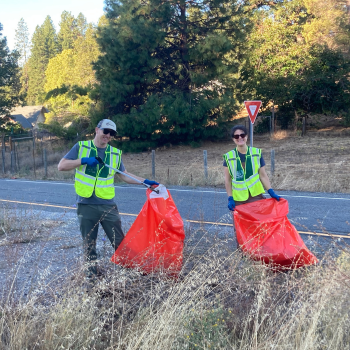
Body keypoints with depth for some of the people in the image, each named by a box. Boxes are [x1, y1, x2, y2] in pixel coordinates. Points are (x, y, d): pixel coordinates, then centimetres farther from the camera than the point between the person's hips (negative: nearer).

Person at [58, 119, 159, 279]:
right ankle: (91, 270, 25)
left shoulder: (115, 153, 8)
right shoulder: (81, 147, 2)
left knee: (119, 241, 1)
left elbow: (124, 175, 18)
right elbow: (61, 166, -3)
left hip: (108, 205, 1)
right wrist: (83, 161, -16)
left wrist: (145, 181, 9)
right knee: (89, 242, 10)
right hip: (85, 206, -1)